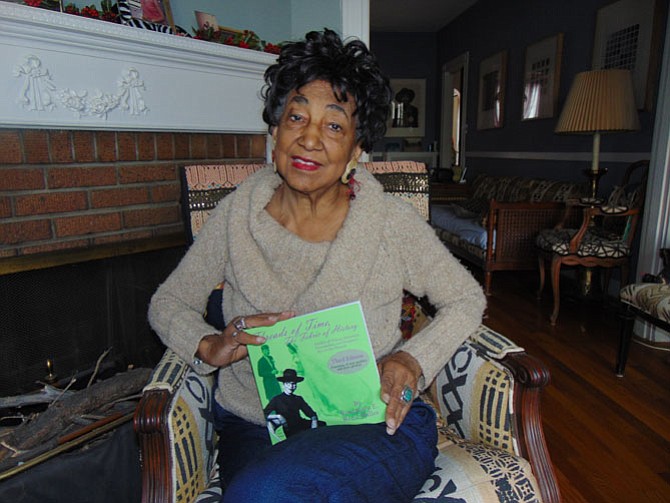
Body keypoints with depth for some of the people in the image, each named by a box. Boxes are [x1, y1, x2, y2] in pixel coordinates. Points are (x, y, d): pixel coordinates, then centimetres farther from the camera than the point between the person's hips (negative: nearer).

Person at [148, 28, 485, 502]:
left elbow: (466, 299, 4)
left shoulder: (391, 220, -6)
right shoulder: (237, 214, 0)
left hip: (378, 424, -1)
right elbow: (168, 302, 8)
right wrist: (208, 347, -13)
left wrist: (414, 360, -13)